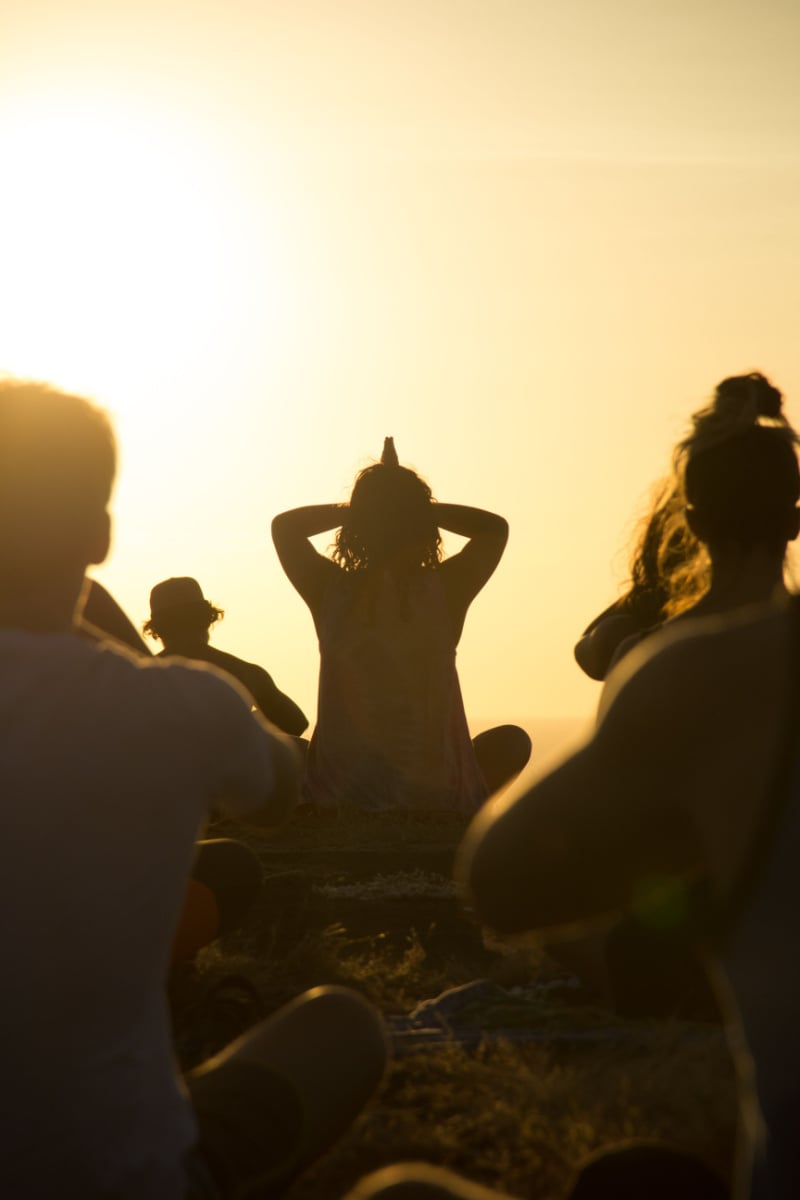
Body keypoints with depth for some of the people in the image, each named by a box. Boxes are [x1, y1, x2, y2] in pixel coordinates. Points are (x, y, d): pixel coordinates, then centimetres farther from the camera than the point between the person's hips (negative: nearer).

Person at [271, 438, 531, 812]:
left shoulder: (330, 590, -6)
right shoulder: (447, 590, -8)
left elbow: (284, 525, 15)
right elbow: (495, 527, 12)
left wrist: (351, 507, 10)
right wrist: (417, 506, 8)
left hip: (338, 795, 0)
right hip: (438, 796, 0)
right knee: (511, 740, 29)